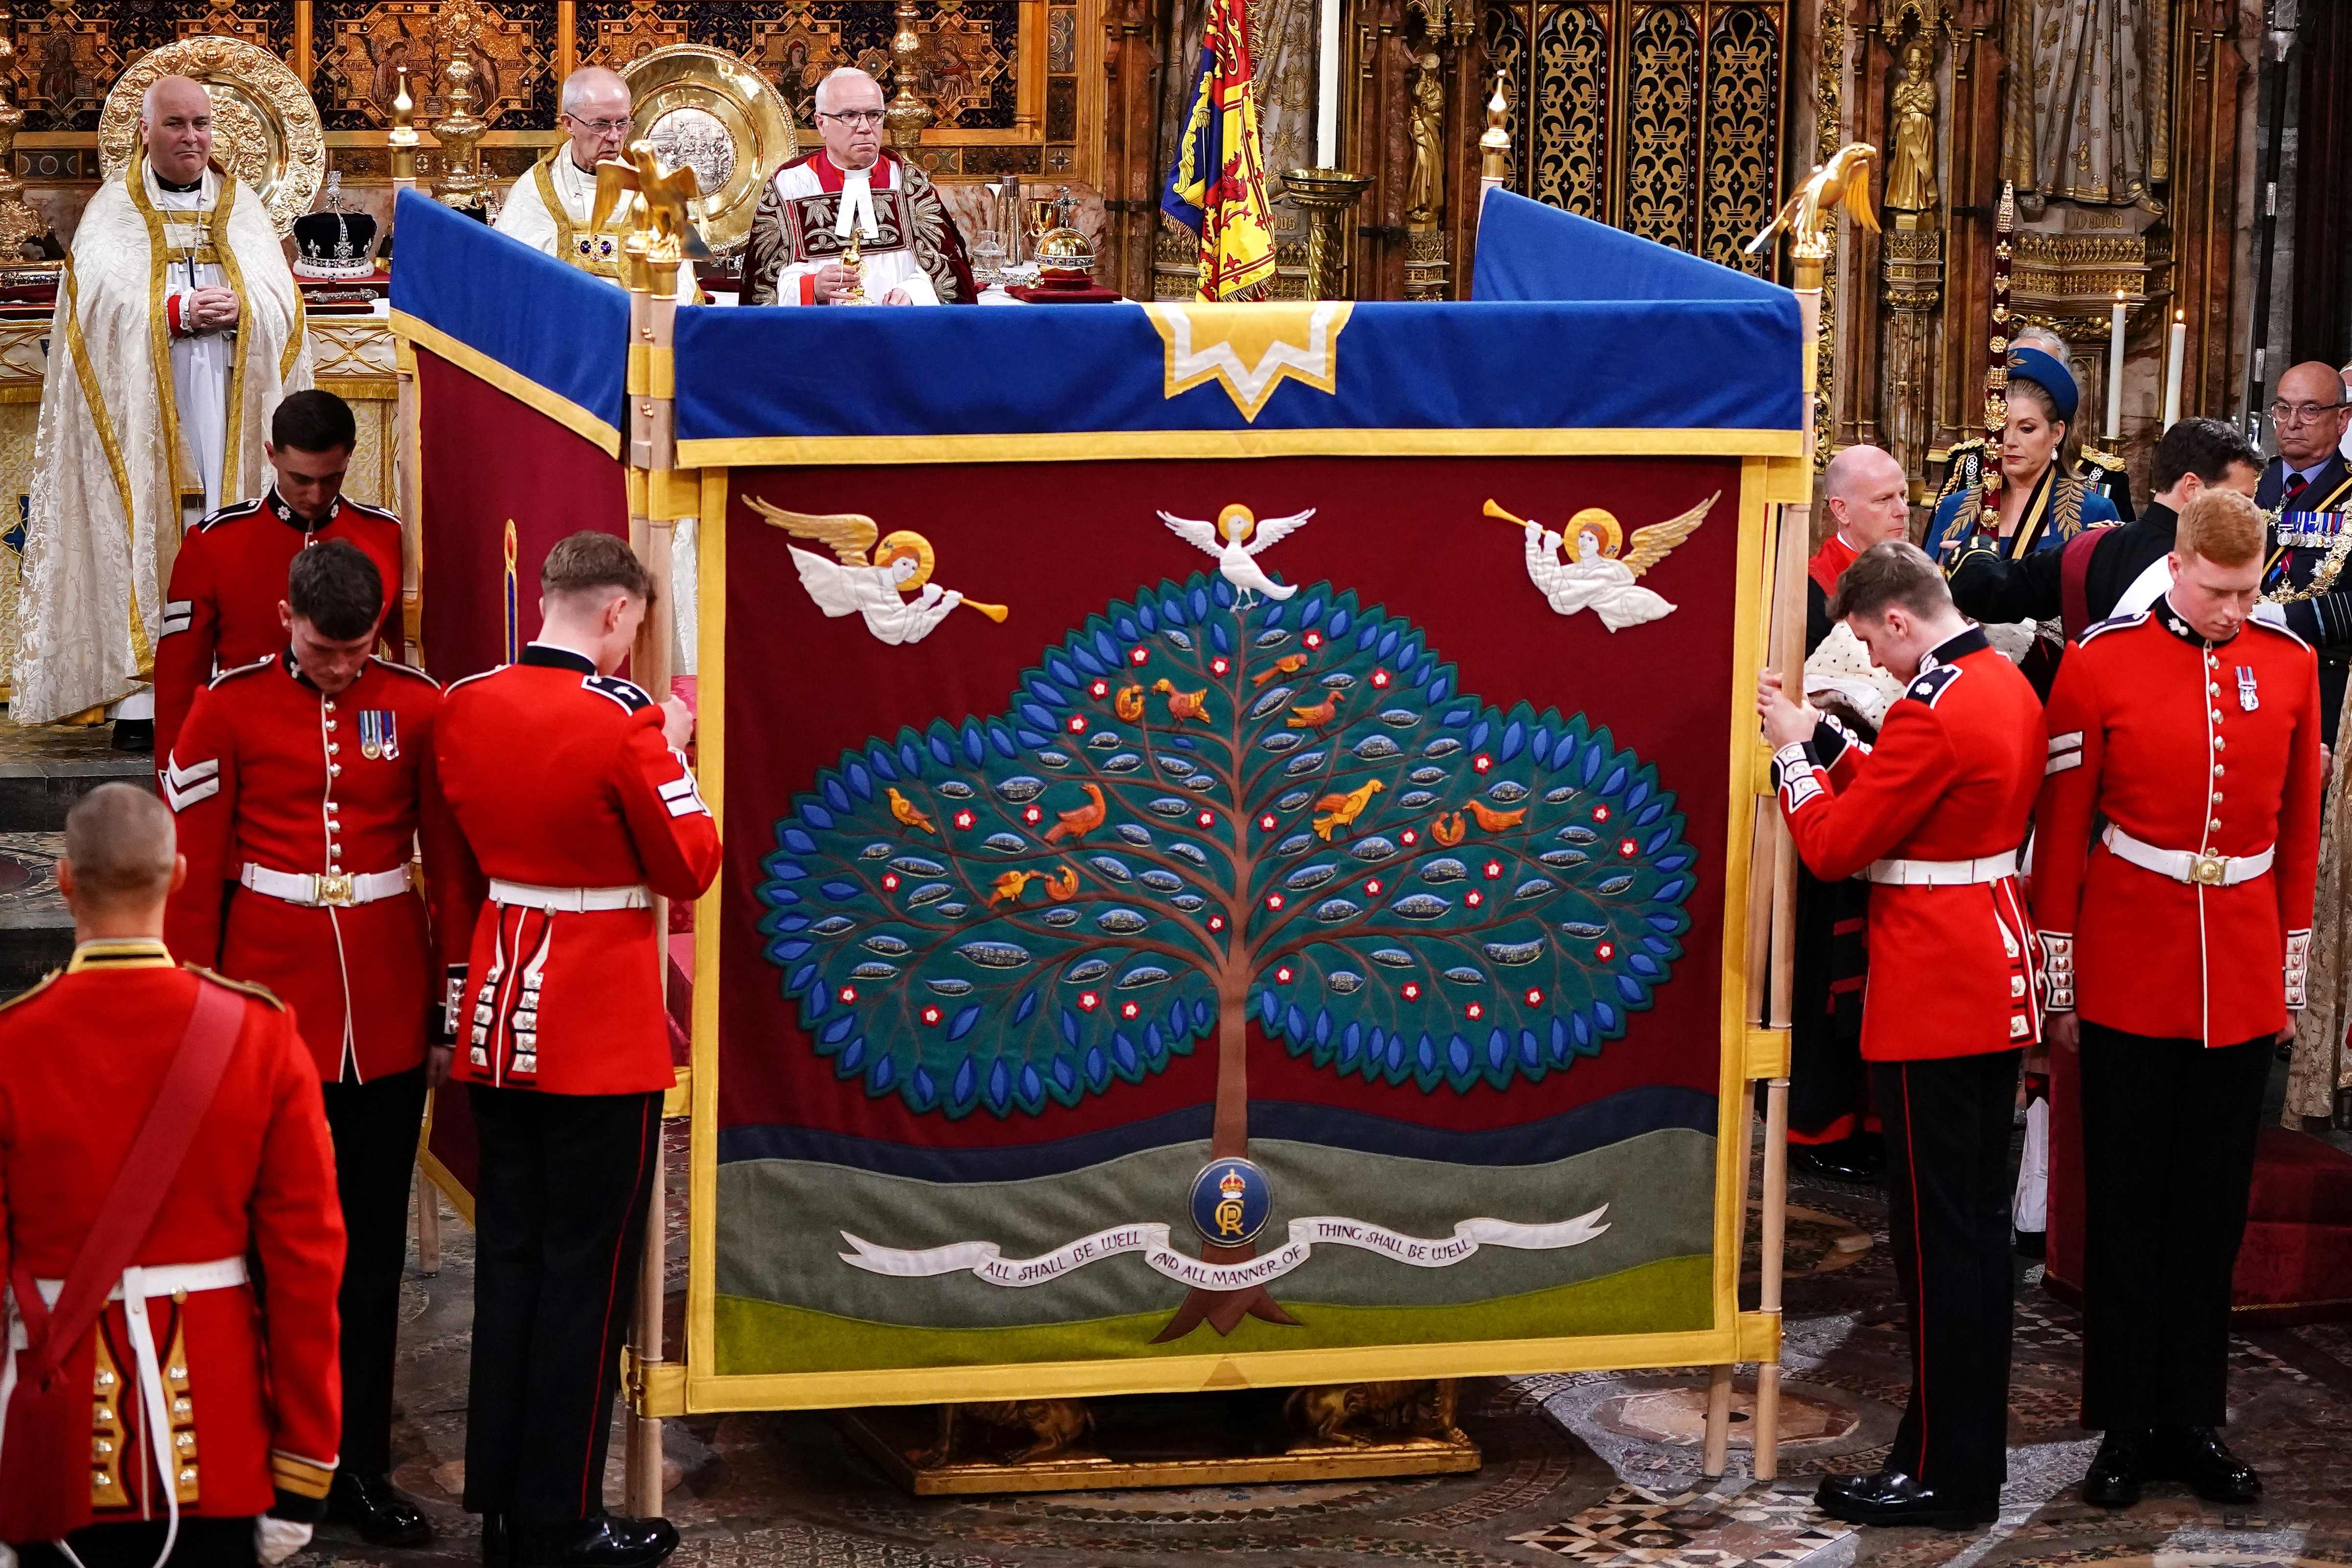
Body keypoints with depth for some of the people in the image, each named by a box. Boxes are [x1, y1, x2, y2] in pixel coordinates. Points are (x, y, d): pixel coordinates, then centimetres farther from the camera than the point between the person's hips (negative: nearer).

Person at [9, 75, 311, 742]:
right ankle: (140, 700, -10)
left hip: (228, 401, 2)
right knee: (142, 540, -7)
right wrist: (177, 314, -17)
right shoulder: (114, 210, 8)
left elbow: (281, 300, 6)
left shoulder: (242, 208, 15)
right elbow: (103, 300, -6)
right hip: (142, 404, -2)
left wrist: (236, 310, -14)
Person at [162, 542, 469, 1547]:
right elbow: (193, 874, 0)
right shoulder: (229, 711, -3)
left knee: (373, 1245, 7)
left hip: (388, 1014, 1)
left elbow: (453, 860, 4)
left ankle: (360, 1467, 15)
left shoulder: (417, 708, 0)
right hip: (269, 1005, -1)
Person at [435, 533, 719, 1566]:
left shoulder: (465, 707, 2)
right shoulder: (624, 722, -17)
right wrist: (673, 756, 2)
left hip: (498, 1015, 6)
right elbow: (690, 867, -10)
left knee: (507, 1257, 14)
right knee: (586, 1271, 2)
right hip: (604, 1030, -6)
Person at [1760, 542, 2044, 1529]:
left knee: (1937, 1233, -3)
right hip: (1998, 991, 10)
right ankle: (1972, 1438, 23)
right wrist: (1827, 741, 12)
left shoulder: (1932, 714, -21)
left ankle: (1945, 1476, 3)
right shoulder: (2008, 687, 9)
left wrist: (1793, 752, -3)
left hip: (1933, 1003, -10)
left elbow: (1833, 848, -16)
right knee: (1979, 1223, 15)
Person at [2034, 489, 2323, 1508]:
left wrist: (2291, 976, 9)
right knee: (2125, 1209, 5)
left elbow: (2301, 830, 9)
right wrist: (2060, 987, -1)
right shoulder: (2099, 664, -6)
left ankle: (2193, 1421, 19)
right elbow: (2061, 829, -2)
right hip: (2128, 984, -2)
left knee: (2214, 1209, 9)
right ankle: (2126, 1430, 13)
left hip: (2243, 985, 2)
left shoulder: (2290, 665, 2)